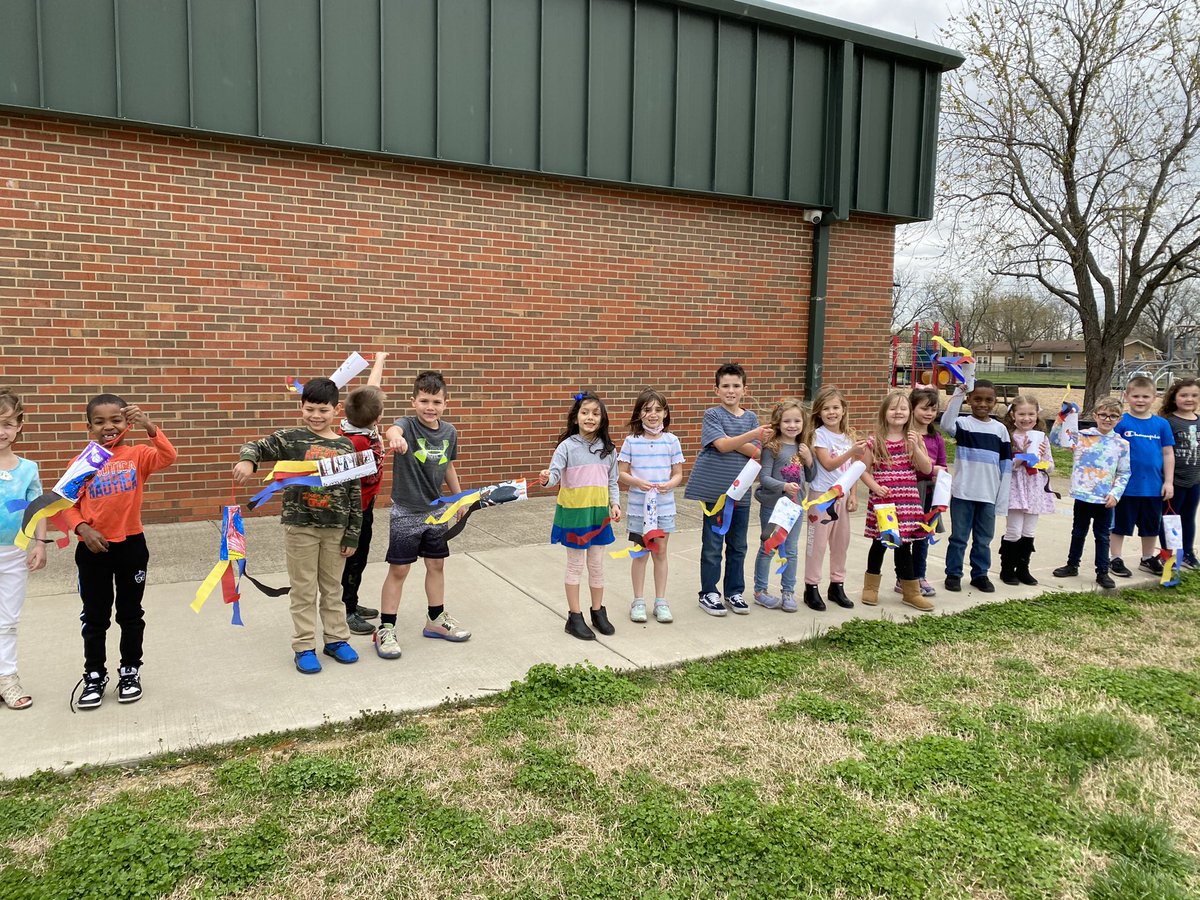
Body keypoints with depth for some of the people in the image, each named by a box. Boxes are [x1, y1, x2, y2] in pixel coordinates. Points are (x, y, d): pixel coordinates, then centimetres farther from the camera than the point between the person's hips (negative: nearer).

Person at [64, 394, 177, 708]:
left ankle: (130, 671, 27)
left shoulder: (137, 455, -4)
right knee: (94, 616, 11)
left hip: (131, 545, -1)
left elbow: (168, 457, -23)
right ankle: (94, 676, 25)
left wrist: (149, 427, -35)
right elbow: (68, 505, 0)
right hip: (93, 548, 1)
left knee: (130, 614, 12)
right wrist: (83, 529, -15)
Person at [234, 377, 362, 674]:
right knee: (304, 590, 7)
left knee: (333, 587, 15)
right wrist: (247, 460, -34)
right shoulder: (290, 438, -4)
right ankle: (304, 647, 18)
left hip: (336, 527, 2)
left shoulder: (345, 446, 0)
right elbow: (255, 447, -8)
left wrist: (352, 535, 2)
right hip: (299, 526, -2)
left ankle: (336, 638, 29)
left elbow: (355, 494, 2)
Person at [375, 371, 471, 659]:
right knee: (398, 570, 1)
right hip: (406, 512, -5)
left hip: (436, 511, 5)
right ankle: (385, 629, 13)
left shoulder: (449, 432, 0)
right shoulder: (408, 424, -16)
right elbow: (393, 430, -41)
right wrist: (396, 438, -65)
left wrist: (459, 497, 22)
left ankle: (436, 620, 33)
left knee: (437, 565, 16)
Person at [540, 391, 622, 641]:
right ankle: (574, 617, 17)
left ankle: (598, 613, 28)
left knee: (596, 565, 13)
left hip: (599, 513, 3)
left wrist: (615, 504, -3)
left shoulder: (608, 449, 3)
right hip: (573, 512, -3)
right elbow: (555, 473, -19)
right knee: (575, 565, 6)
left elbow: (612, 482, 9)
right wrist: (546, 478, -40)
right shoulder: (567, 446, -9)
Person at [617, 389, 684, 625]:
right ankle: (638, 601, 20)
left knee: (660, 552, 10)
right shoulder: (631, 441, -5)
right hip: (639, 506, -1)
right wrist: (637, 482, -20)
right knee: (641, 553, 8)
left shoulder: (671, 441, -1)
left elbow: (678, 474, 2)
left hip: (664, 506, 1)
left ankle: (661, 601, 21)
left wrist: (669, 484, -18)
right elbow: (621, 473, -2)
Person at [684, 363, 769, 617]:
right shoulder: (712, 414, -6)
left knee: (738, 546, 13)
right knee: (712, 545, 4)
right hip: (715, 490, -4)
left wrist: (730, 441, -15)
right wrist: (752, 435, -31)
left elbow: (756, 452, -2)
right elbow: (722, 445, -19)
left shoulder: (751, 418, 7)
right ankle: (708, 593, 16)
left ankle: (734, 592, 25)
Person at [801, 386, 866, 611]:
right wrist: (852, 452, -28)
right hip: (822, 494, -6)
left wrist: (853, 495, 3)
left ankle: (837, 585, 25)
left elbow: (853, 468, 10)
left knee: (841, 541, 12)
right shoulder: (819, 434, -10)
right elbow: (828, 464, -19)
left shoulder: (848, 436, 7)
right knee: (818, 541, -1)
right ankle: (811, 587, 8)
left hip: (843, 495, 6)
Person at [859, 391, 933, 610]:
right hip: (881, 500, -1)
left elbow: (927, 469, 1)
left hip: (907, 500, 1)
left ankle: (911, 591, 16)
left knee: (904, 544, 4)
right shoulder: (875, 441, -1)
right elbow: (864, 470, 1)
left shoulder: (914, 439, 5)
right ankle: (871, 587, 25)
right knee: (880, 542, 8)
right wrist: (875, 487, -14)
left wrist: (915, 446, -12)